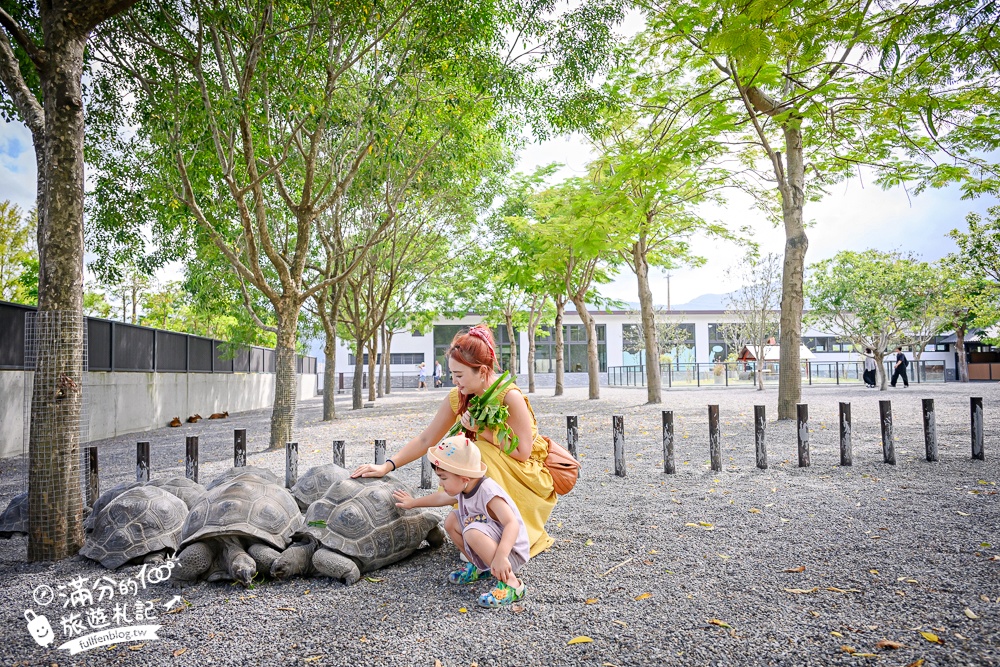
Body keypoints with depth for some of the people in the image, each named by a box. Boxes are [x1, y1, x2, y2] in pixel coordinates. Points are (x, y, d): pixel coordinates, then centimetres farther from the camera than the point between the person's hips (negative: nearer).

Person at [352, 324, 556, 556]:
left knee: (480, 451, -31)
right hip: (491, 471, 5)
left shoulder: (510, 397, -25)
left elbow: (522, 453, -23)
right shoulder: (457, 398, -9)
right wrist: (387, 465, -12)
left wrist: (483, 430, -28)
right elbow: (425, 439, -4)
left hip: (530, 476, -5)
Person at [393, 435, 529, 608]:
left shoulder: (488, 492, -28)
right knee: (451, 521, 6)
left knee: (473, 532, -34)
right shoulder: (464, 489, -2)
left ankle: (511, 584, -23)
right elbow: (440, 498, 20)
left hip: (512, 553, -9)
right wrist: (413, 502, 31)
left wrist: (500, 556, -50)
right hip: (491, 543, 9)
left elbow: (512, 524, -38)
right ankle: (480, 567, 12)